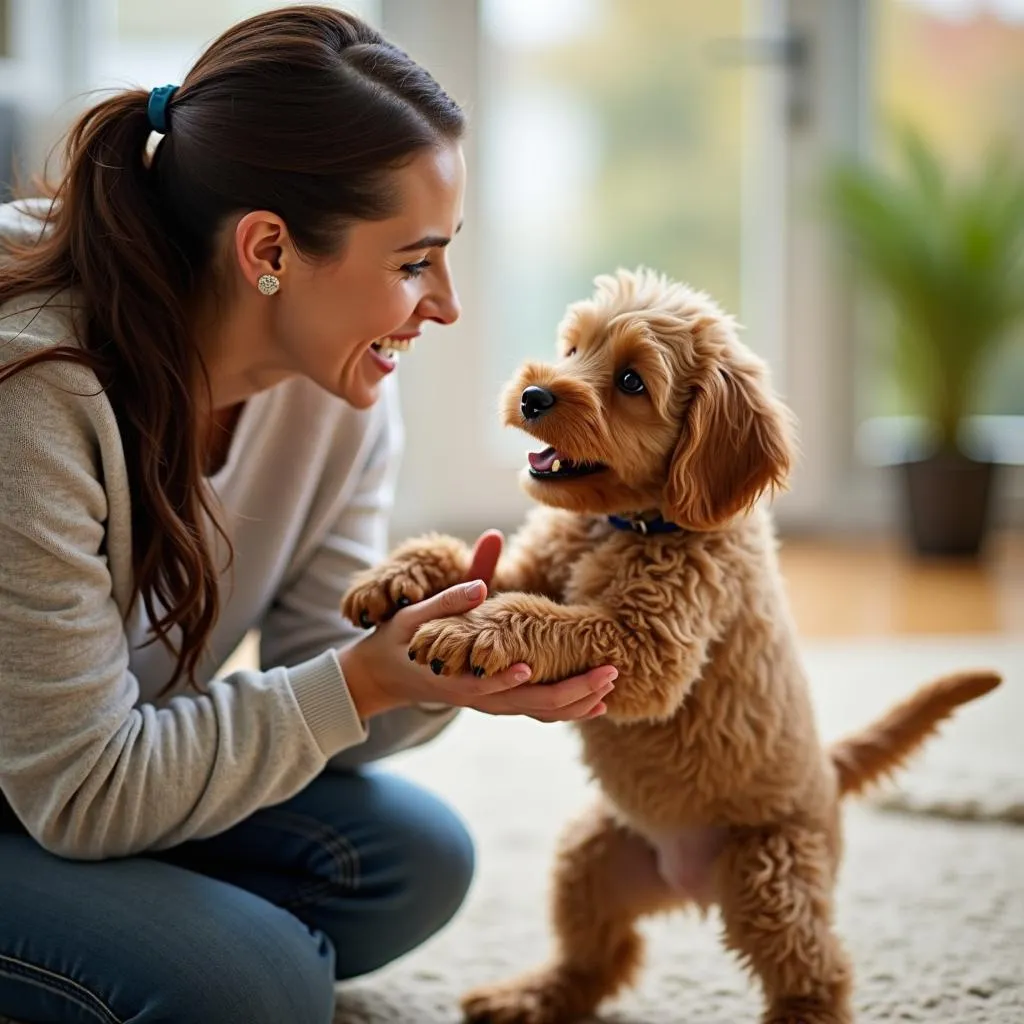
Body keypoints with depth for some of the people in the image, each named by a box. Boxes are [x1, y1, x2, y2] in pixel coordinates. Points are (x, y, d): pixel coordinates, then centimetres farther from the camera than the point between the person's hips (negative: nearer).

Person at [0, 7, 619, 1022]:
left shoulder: (340, 387, -10)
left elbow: (318, 684, -5)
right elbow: (82, 793, -28)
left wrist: (434, 669, -26)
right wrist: (367, 676, -32)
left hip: (116, 773, 7)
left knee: (416, 859, -7)